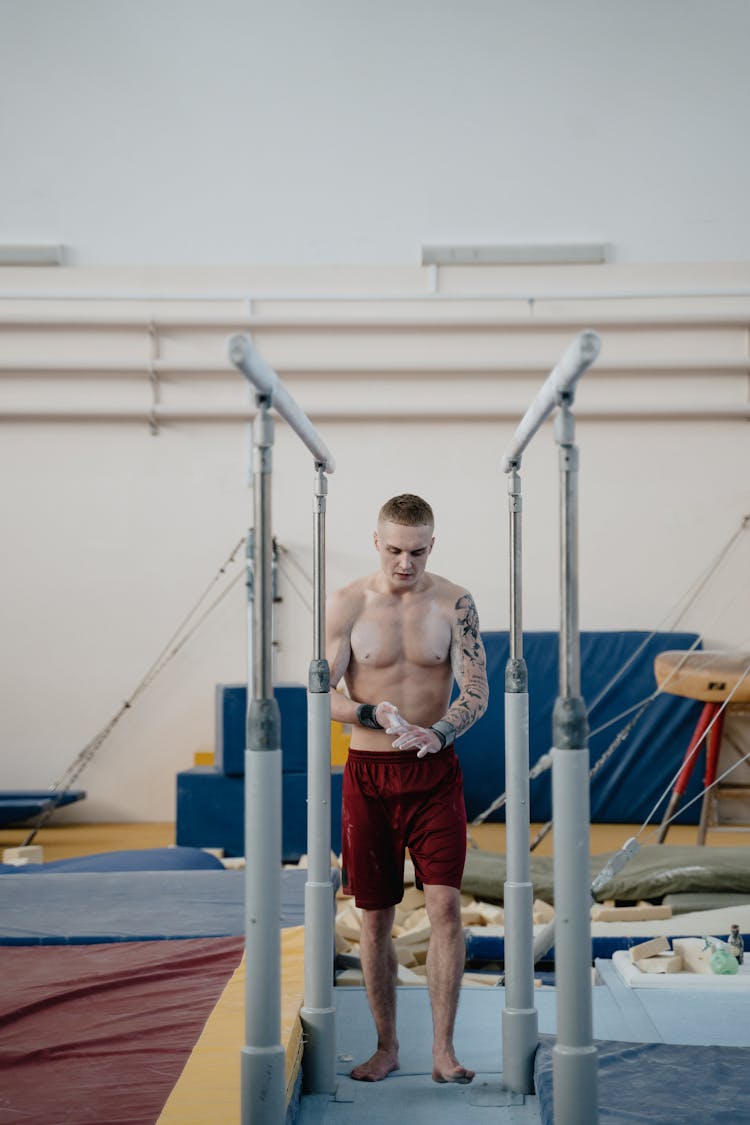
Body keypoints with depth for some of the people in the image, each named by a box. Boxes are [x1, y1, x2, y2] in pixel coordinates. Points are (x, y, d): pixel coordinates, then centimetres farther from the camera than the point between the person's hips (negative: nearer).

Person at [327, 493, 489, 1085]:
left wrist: (439, 731, -25)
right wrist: (373, 714, -23)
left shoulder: (454, 603, -2)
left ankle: (444, 1049, 5)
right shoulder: (346, 604, -3)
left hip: (435, 771, 0)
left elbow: (477, 690, -6)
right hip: (369, 774, 0)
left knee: (446, 906, -6)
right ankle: (387, 1046, 21)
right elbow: (320, 693, -5)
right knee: (376, 917, 7)